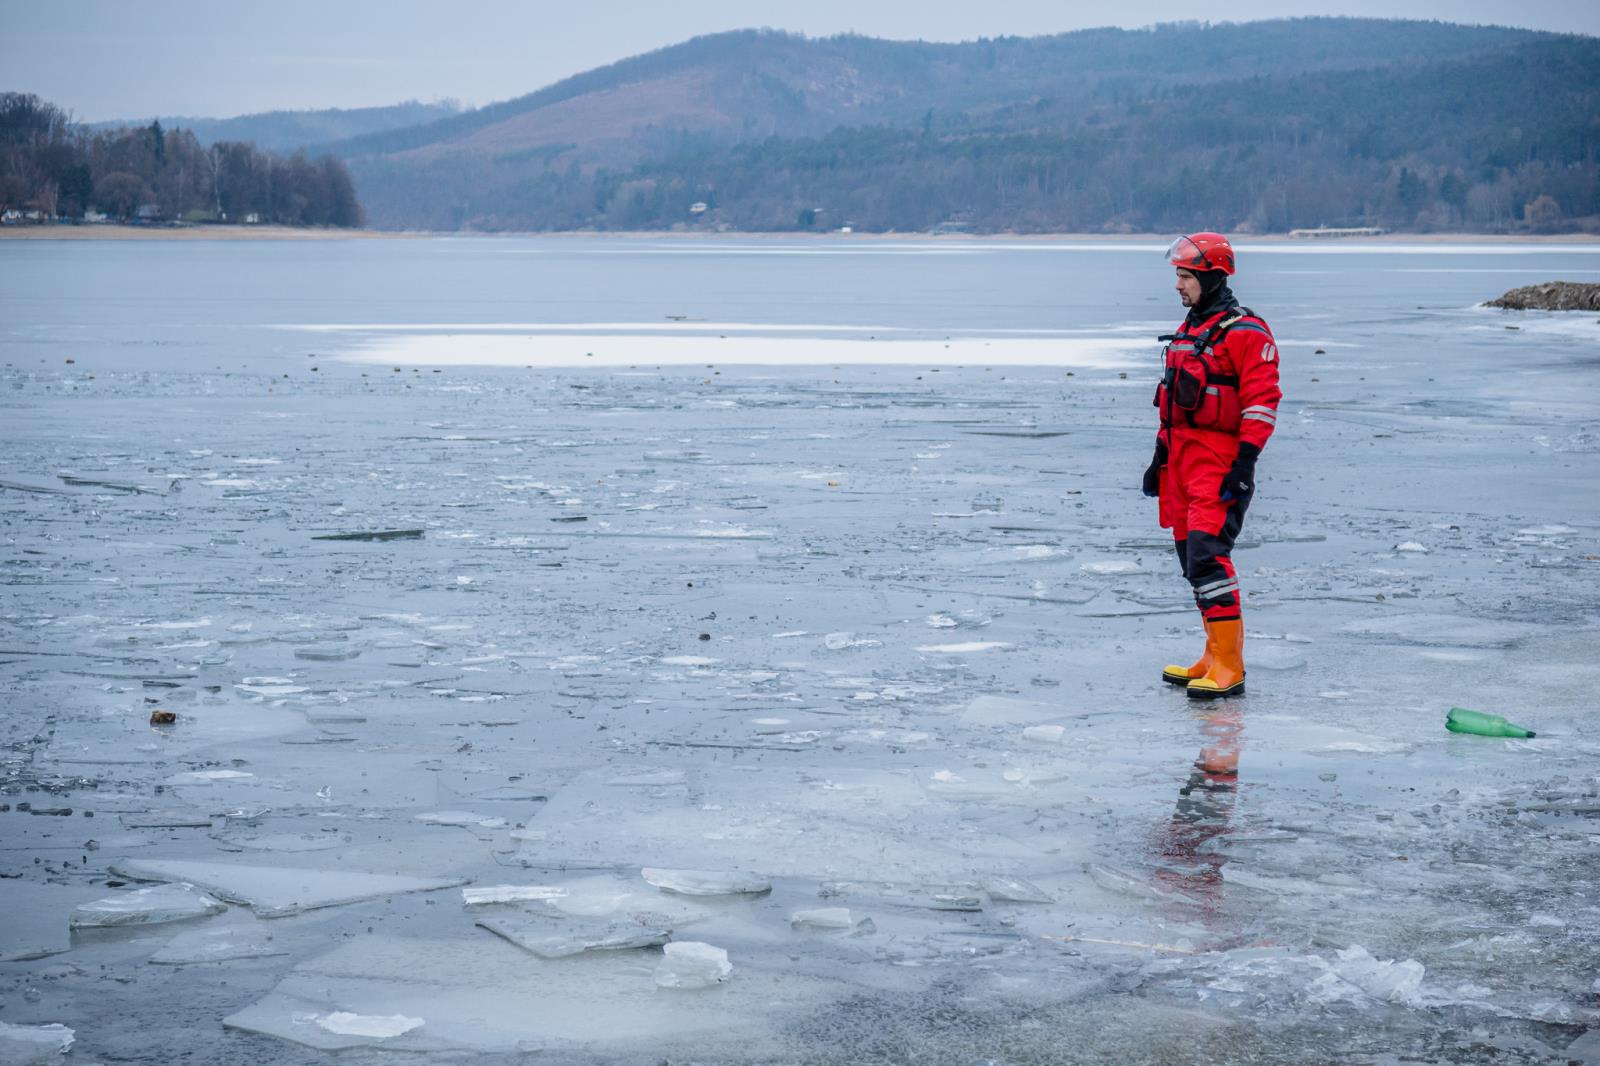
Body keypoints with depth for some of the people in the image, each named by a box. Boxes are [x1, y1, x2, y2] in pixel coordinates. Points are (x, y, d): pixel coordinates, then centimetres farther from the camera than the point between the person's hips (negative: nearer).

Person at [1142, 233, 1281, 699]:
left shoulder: (1244, 332, -10)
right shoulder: (1188, 329, 18)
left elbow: (1262, 401, -15)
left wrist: (1245, 463, -20)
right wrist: (1161, 455, 23)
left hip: (1220, 459, -9)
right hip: (1182, 457, 10)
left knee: (1207, 554, -18)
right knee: (1192, 558, 10)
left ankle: (1229, 667, -18)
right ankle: (1216, 659, 17)